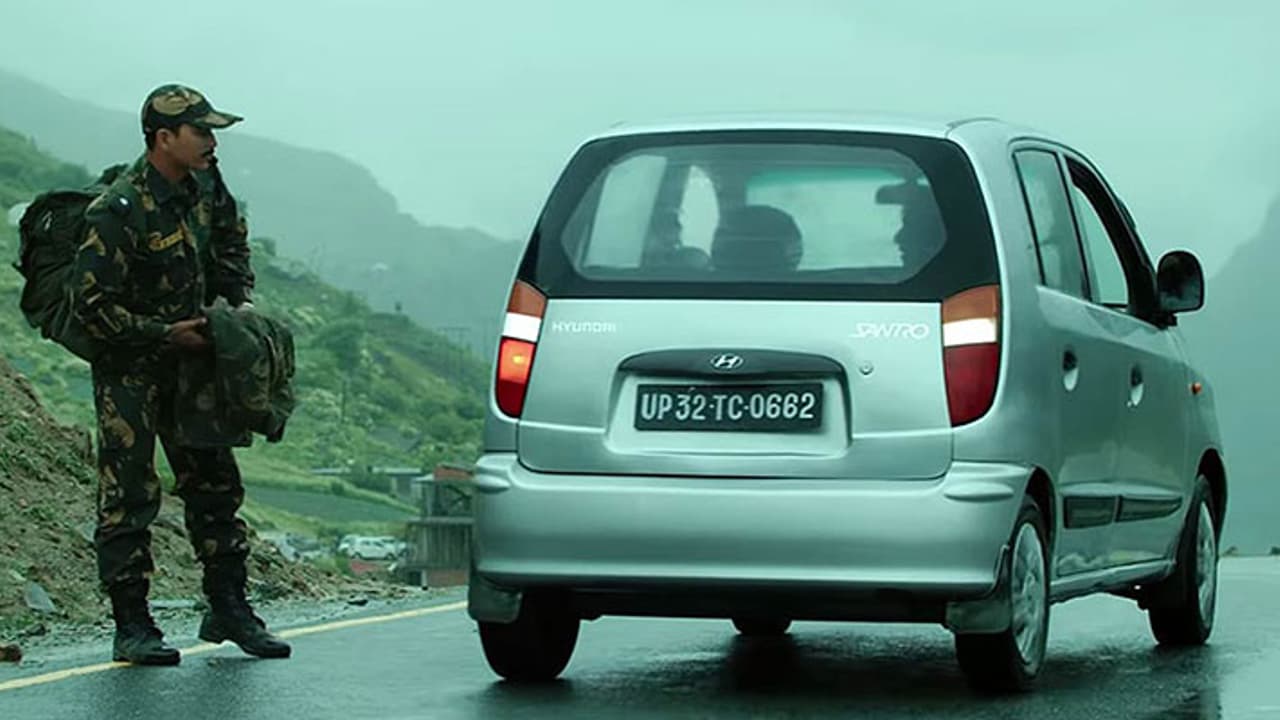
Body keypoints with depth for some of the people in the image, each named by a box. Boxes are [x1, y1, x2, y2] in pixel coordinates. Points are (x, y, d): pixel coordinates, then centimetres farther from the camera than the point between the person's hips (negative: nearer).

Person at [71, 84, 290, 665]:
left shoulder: (205, 185, -1)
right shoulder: (119, 212, -25)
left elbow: (231, 242, 20)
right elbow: (91, 304, -24)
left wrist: (241, 302, 5)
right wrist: (167, 335, -22)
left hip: (188, 356, 7)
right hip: (128, 367, -7)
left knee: (215, 483, 9)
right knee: (128, 497, -6)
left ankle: (228, 609, 19)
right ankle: (131, 627, -1)